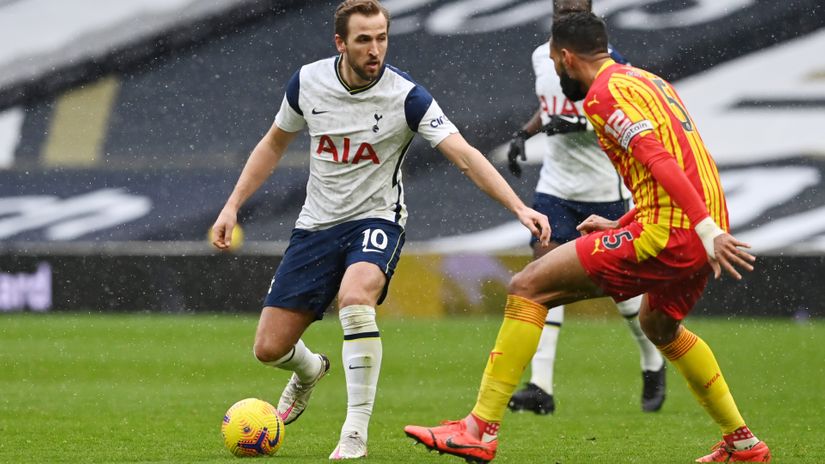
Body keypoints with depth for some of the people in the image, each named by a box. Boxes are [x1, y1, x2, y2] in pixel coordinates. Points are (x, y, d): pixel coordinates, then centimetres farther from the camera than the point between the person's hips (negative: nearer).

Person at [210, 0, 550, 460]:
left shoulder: (407, 97, -18)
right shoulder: (308, 81, -6)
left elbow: (465, 155, -25)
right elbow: (274, 144, 12)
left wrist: (519, 207, -37)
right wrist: (233, 206, 8)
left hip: (376, 219, -4)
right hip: (317, 223, 4)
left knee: (355, 298, -37)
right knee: (270, 348, 1)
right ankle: (309, 371, 41)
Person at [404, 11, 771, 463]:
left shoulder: (605, 92, -7)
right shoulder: (648, 81, 22)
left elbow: (658, 161, -19)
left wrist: (707, 229, -27)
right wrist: (619, 226, 30)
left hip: (667, 235, -9)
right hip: (701, 228, 9)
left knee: (528, 286, -7)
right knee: (659, 324, 36)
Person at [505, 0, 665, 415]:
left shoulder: (603, 61, -13)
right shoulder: (541, 57, 7)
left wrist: (579, 125, -26)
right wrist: (523, 134, 9)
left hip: (604, 189, -5)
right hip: (555, 187, 5)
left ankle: (653, 362, 32)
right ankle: (541, 385, -16)